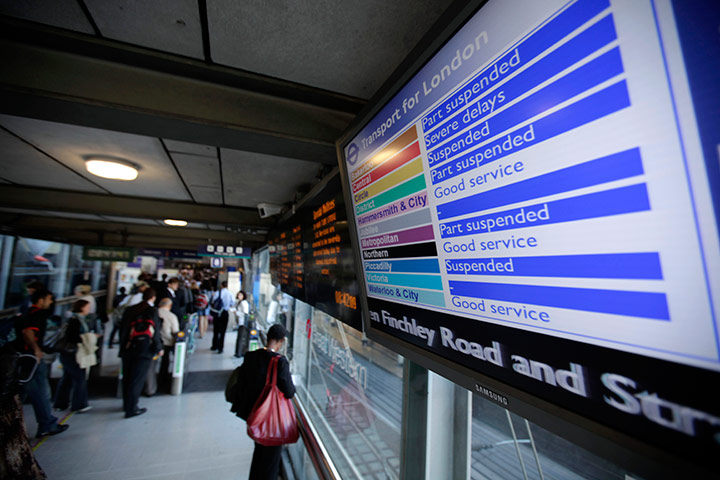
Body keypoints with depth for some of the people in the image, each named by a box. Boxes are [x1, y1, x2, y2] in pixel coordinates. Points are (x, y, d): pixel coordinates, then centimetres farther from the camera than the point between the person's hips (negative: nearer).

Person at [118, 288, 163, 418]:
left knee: (127, 377, 18)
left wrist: (123, 346, 14)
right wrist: (159, 348, 2)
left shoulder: (130, 310, 4)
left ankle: (127, 404, 33)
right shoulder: (153, 310, -8)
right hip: (144, 349, -5)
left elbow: (123, 329, 7)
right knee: (137, 378, 3)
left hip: (128, 348, 5)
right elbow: (155, 331, -8)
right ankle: (131, 408, 7)